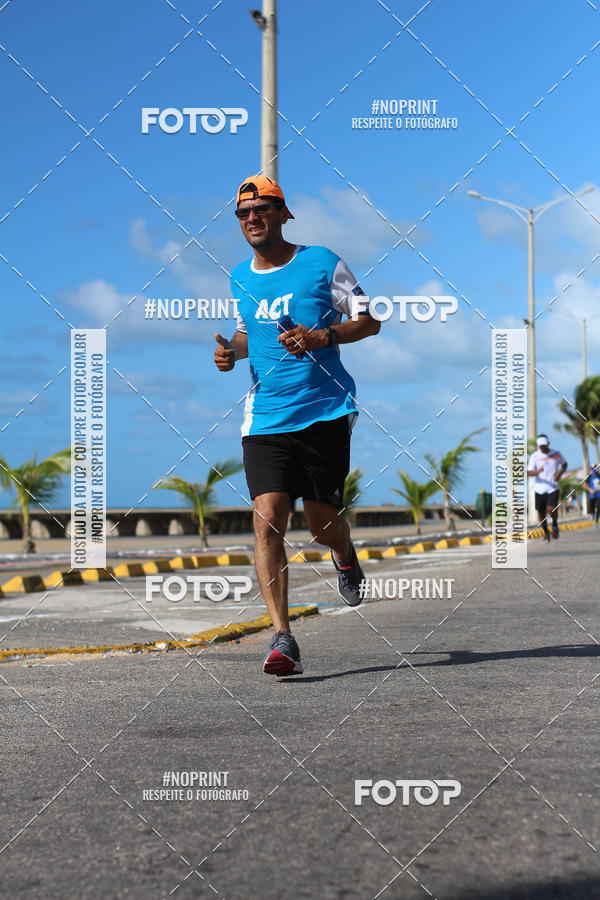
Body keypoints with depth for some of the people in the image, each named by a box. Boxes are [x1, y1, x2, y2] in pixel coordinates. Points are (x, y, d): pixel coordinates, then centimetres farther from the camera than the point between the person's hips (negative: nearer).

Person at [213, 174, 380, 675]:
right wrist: (232, 350, 5)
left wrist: (323, 337, -16)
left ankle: (346, 558, 45)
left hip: (326, 412, -2)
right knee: (267, 518, -15)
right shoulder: (239, 279, 11)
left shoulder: (323, 263, -2)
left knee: (323, 524, 6)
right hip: (265, 419, 3)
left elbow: (370, 320, 2)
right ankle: (282, 638, -15)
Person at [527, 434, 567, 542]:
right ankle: (546, 532, 32)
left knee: (551, 509, -20)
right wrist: (538, 471, -31)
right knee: (541, 512, 7)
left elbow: (564, 464, 17)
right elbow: (529, 472, -9)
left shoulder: (556, 454, -1)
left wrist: (560, 473, -3)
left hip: (553, 488, -1)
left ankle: (555, 525, 12)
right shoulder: (534, 456, -5)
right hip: (540, 489, 1)